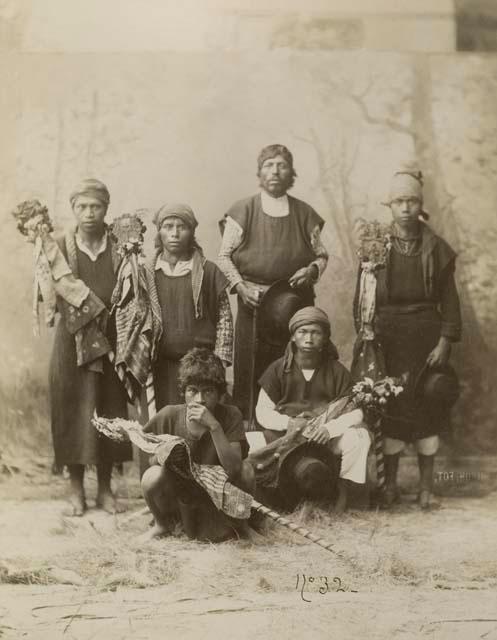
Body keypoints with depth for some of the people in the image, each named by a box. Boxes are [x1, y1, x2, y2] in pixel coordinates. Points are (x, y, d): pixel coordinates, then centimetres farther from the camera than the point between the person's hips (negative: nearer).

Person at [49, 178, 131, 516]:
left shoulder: (118, 248, 0)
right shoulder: (61, 246, -2)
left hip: (111, 341, 1)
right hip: (72, 341, -1)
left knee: (110, 413, 7)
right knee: (73, 413, 4)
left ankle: (105, 488, 20)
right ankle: (77, 489, 18)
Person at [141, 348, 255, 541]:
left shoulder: (230, 416, -18)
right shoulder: (168, 415, -15)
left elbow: (233, 469, -30)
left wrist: (214, 426, -37)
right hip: (179, 493, 1)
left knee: (246, 471, -28)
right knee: (153, 476, -29)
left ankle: (232, 519, 3)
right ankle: (162, 524, 6)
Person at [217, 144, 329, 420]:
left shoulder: (304, 214, 10)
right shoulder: (243, 211, 3)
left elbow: (321, 255, 17)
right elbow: (224, 256, 5)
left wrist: (311, 270, -5)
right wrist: (240, 287, -9)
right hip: (253, 303, -2)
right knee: (249, 371, -2)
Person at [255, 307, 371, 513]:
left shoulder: (337, 371, -1)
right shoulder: (278, 370, -1)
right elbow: (262, 411, -3)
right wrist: (288, 423, -23)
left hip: (326, 437, 0)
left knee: (359, 437, -27)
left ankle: (342, 493, -8)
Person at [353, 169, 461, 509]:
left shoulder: (436, 248, 1)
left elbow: (449, 299, 1)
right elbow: (362, 297, 3)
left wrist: (445, 342, -6)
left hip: (425, 338, 0)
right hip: (387, 338, 0)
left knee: (428, 408, 3)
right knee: (390, 408, 3)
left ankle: (426, 485, 16)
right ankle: (390, 484, 17)